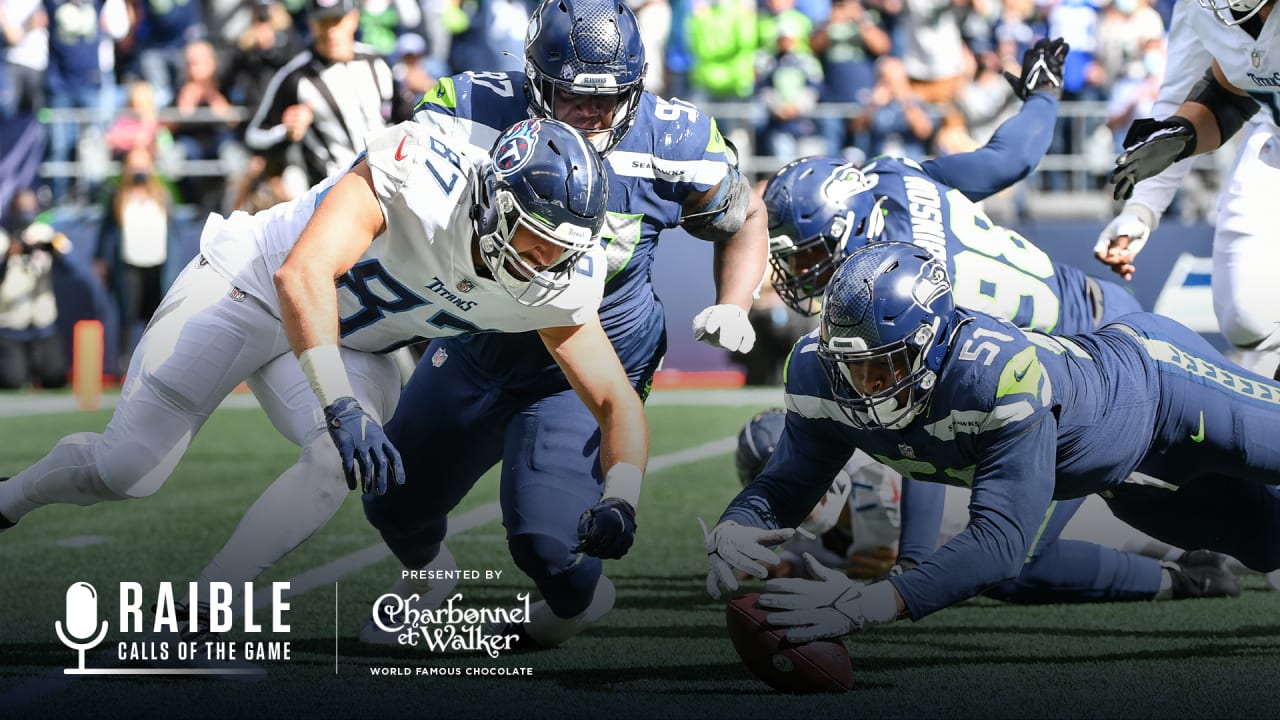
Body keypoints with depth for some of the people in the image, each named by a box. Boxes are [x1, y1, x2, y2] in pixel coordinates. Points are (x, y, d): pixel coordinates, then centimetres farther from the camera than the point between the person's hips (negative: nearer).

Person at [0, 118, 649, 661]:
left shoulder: (559, 281, -19)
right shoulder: (418, 174, -37)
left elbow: (616, 401, -10)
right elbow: (303, 275, -45)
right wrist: (341, 406, -54)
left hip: (350, 346, 4)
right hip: (247, 290, -4)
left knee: (344, 461, -26)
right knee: (125, 469, -6)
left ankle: (198, 616, -13)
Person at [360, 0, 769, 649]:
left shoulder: (672, 143, -19)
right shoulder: (479, 112, -22)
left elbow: (744, 219, 0)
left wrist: (732, 308, -17)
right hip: (479, 348, 3)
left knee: (547, 540, -18)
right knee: (396, 504, 20)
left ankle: (578, 601, 22)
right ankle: (423, 578, 59)